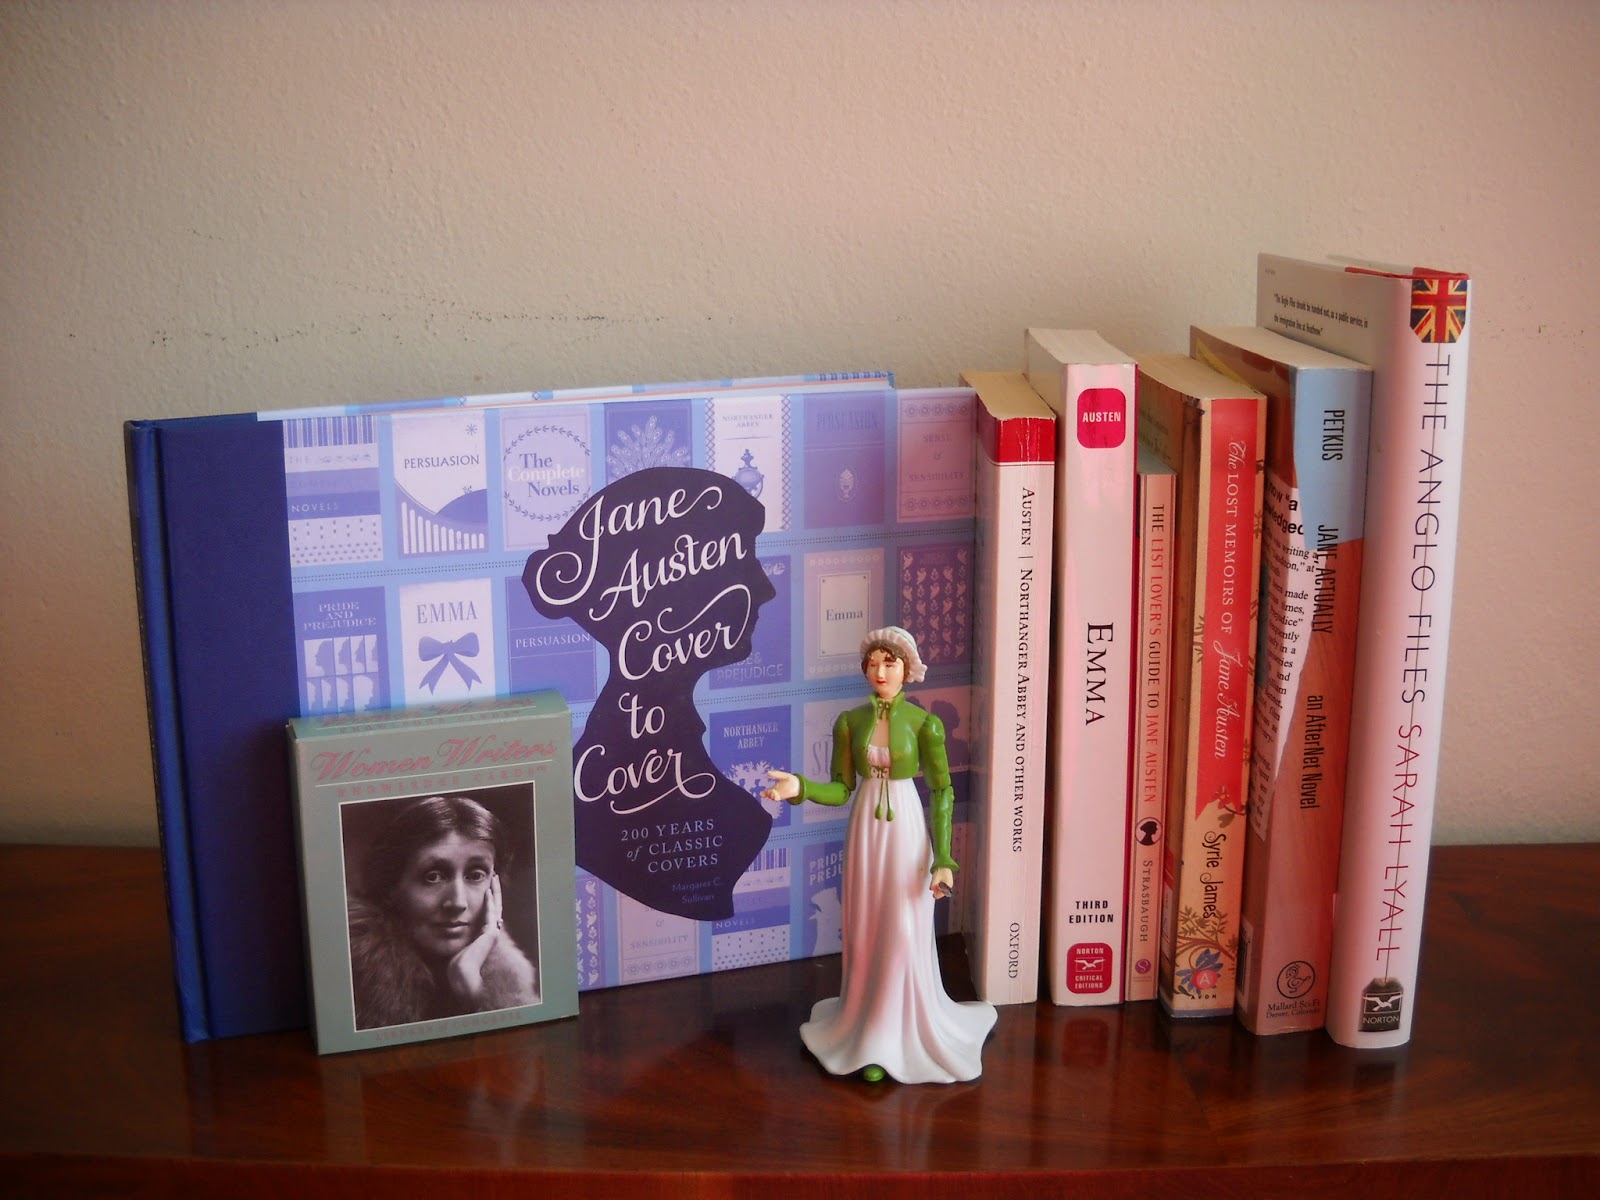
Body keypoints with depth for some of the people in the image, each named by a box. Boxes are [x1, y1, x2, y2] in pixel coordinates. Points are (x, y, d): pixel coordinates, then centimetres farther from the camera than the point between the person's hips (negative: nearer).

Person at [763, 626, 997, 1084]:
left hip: (907, 830, -3)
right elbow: (841, 789, 3)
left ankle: (903, 1031, 14)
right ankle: (870, 1032, 22)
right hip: (865, 830, 3)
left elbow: (942, 792, -6)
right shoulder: (850, 722, 1)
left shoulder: (924, 722, -8)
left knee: (905, 934, 0)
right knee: (865, 932, 8)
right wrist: (800, 787, -16)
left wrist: (942, 859, -11)